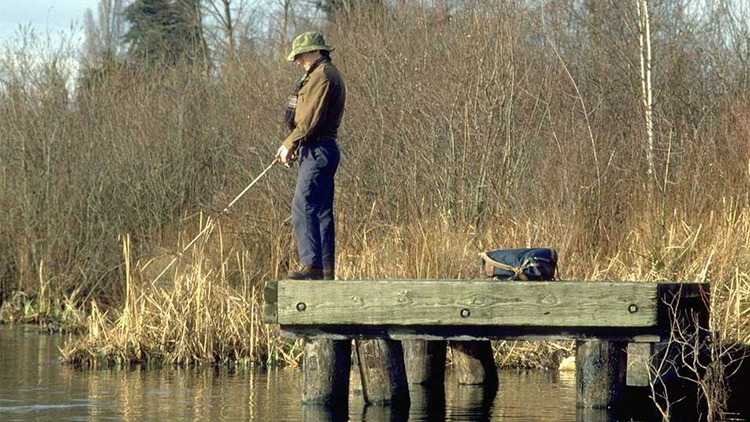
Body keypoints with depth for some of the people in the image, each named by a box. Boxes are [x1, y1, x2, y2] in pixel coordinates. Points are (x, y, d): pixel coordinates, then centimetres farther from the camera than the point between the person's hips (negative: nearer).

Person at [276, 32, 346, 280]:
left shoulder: (322, 75, -10)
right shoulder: (327, 74, 23)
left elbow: (312, 118, -18)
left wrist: (290, 144, -13)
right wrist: (294, 147, 13)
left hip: (317, 150, -11)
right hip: (319, 150, 11)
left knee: (303, 208, -14)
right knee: (321, 211, 10)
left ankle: (312, 265, -18)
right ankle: (326, 270, 11)